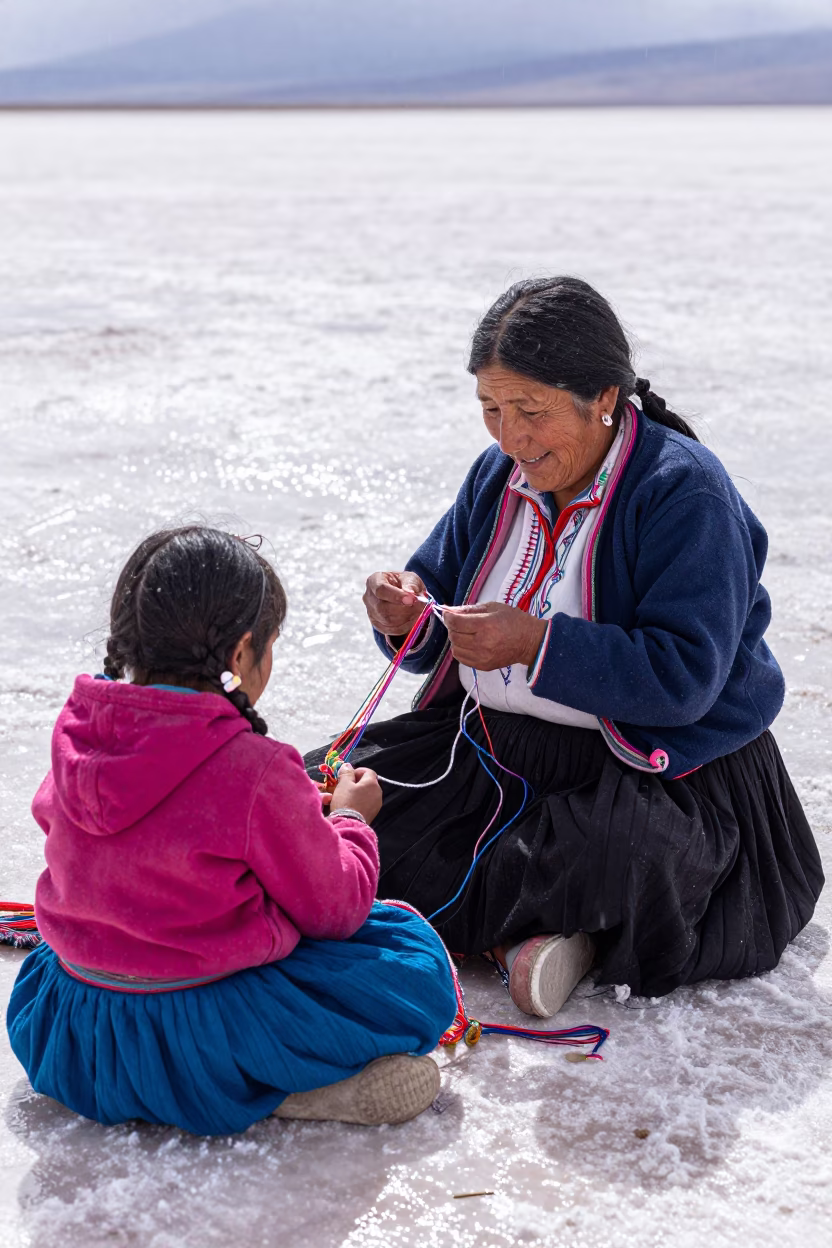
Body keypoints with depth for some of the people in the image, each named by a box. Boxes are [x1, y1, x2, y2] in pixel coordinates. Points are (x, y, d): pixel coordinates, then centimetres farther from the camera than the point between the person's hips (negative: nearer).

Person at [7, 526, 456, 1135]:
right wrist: (349, 820, 9)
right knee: (418, 964, 2)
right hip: (198, 1039, -7)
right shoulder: (257, 771, -23)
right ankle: (284, 1093, -9)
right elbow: (335, 908, -11)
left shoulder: (77, 738, -3)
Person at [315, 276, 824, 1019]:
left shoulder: (684, 494, -17)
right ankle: (520, 931, -13)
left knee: (619, 862, -39)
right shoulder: (498, 476, 5)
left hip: (663, 770, -6)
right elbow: (442, 643, 10)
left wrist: (538, 644, -33)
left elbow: (685, 676, -25)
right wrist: (408, 614, -15)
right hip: (495, 747, 7)